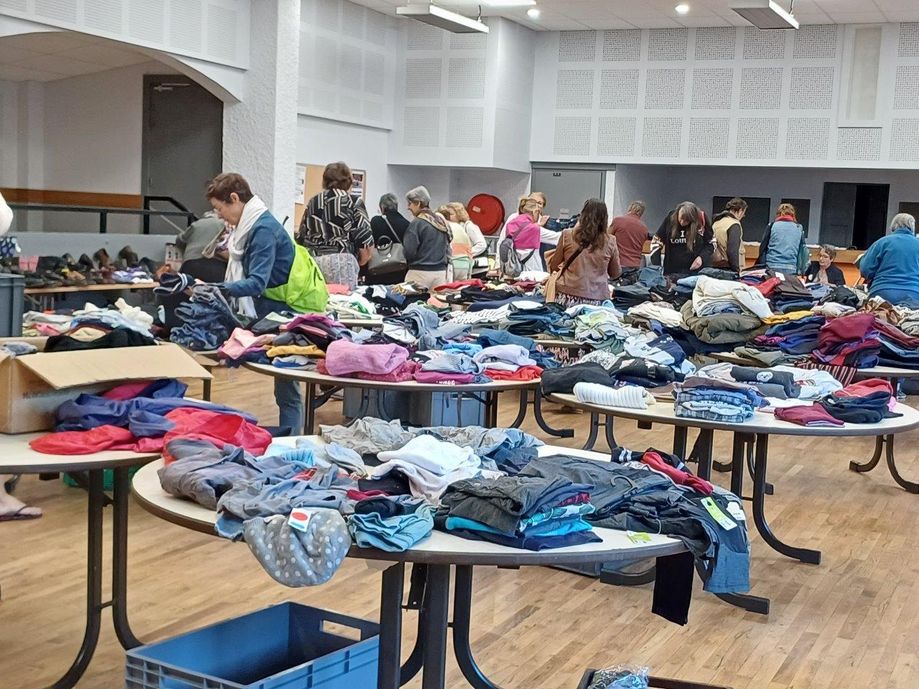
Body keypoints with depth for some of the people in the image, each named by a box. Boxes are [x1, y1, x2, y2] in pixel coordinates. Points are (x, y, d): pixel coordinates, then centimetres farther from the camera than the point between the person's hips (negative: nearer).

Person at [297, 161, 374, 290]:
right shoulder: (354, 203, 2)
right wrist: (358, 263, 13)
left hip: (311, 262, 4)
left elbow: (300, 238, 15)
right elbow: (365, 244, -3)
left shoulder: (312, 202, 14)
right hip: (341, 263, -4)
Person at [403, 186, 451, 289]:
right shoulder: (441, 221, 10)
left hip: (420, 272, -7)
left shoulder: (416, 224, -11)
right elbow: (447, 248, 16)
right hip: (441, 271, 7)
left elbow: (409, 252, -12)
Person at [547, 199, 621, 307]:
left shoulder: (567, 235, -1)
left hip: (568, 297, 0)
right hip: (597, 300, 1)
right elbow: (615, 274, 12)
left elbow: (553, 267, 11)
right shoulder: (610, 241, 0)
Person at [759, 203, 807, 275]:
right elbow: (803, 252, 8)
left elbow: (763, 248, 7)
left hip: (772, 267, -1)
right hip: (791, 270, 1)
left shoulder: (772, 226, 5)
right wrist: (801, 272, 12)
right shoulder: (799, 229, 8)